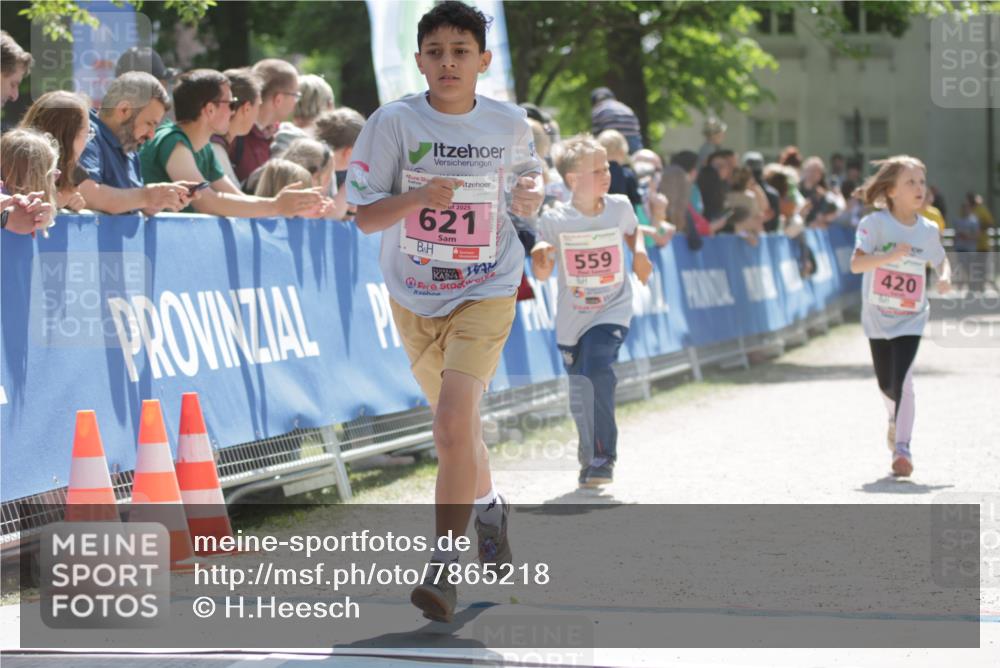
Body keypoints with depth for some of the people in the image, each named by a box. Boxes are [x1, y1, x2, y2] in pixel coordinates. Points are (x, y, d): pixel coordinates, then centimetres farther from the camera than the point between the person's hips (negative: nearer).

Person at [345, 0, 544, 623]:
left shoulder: (510, 123, -5)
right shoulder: (394, 122, -10)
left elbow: (530, 174, 15)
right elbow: (365, 216, -11)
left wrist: (532, 193, -9)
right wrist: (419, 195, -29)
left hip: (485, 291, -2)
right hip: (414, 296, 2)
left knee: (454, 425, -20)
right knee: (456, 424, 18)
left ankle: (446, 562, -11)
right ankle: (489, 505, 49)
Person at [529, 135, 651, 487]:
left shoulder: (619, 207, -6)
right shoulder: (554, 221, -12)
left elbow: (633, 230, 18)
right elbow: (542, 275, -8)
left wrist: (639, 251, -2)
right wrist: (540, 259, -30)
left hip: (612, 310, -1)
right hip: (572, 316, 1)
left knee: (597, 369, -25)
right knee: (579, 391, 12)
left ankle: (602, 456, -16)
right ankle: (589, 451, 39)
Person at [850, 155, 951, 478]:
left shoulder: (928, 230, -2)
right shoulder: (874, 223, -12)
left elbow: (941, 260, 17)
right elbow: (856, 264, -21)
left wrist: (945, 277, -6)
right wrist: (890, 256, -36)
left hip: (911, 319, 0)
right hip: (877, 317, 0)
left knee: (902, 380, -17)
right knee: (886, 384, 14)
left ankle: (902, 446, -13)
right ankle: (896, 418, 48)